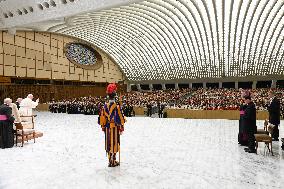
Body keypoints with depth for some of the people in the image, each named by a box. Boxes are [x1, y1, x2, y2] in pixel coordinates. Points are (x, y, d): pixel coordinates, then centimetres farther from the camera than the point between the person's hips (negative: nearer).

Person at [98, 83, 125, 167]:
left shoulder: (104, 106, -1)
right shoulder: (117, 106, -16)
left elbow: (102, 118, 6)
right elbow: (120, 118, -14)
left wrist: (103, 127, 17)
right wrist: (121, 128, -2)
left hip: (107, 128, 5)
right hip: (115, 127, -5)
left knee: (109, 144, 13)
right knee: (114, 143, 4)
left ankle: (110, 160, 23)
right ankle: (113, 161, 9)